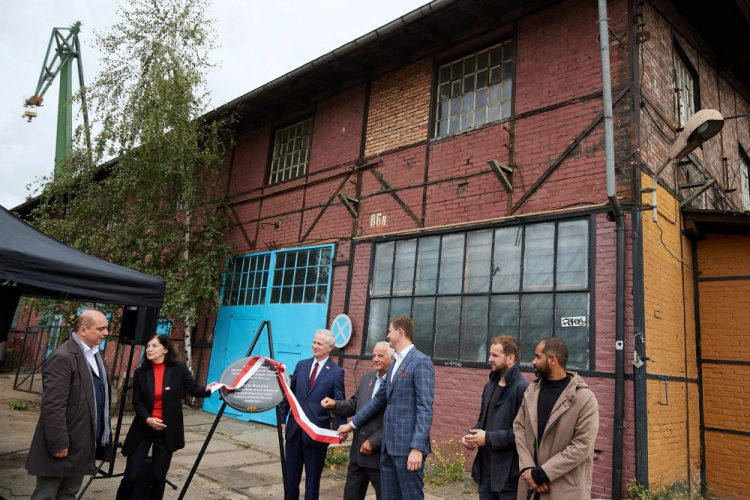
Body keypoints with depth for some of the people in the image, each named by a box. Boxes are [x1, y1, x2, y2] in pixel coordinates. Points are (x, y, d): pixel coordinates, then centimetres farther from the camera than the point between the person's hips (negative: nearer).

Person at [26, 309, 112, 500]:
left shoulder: (96, 354, 10)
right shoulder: (62, 357, -19)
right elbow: (52, 406, -21)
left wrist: (103, 433, 14)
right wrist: (58, 443, -20)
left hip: (84, 444, 8)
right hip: (63, 445, -8)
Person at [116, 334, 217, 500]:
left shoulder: (178, 369, -6)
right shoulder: (140, 372, -1)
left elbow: (193, 389, -7)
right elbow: (137, 402, -1)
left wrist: (206, 389, -30)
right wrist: (147, 419, -19)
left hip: (167, 431, -1)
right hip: (143, 429, 1)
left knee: (158, 478, 8)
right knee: (131, 476, 1)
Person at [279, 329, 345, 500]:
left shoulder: (336, 372, -7)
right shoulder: (301, 365, 6)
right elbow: (290, 394, 12)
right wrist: (282, 418, 11)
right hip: (294, 428, 4)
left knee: (312, 478, 10)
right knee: (291, 475, 15)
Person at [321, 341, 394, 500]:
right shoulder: (366, 377, 8)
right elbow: (355, 405, 15)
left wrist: (373, 442, -19)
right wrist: (335, 404, -3)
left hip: (380, 453, -7)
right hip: (358, 450, 7)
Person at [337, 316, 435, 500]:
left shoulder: (421, 362, -12)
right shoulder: (395, 364, 16)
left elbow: (425, 408, -18)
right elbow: (379, 400, 22)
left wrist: (417, 447, -22)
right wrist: (352, 424, 23)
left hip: (408, 445, -8)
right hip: (389, 445, 9)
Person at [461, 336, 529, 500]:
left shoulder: (523, 388, -16)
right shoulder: (490, 386, 12)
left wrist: (488, 438, -19)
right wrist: (471, 435, 1)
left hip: (509, 472, -8)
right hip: (485, 468, 8)